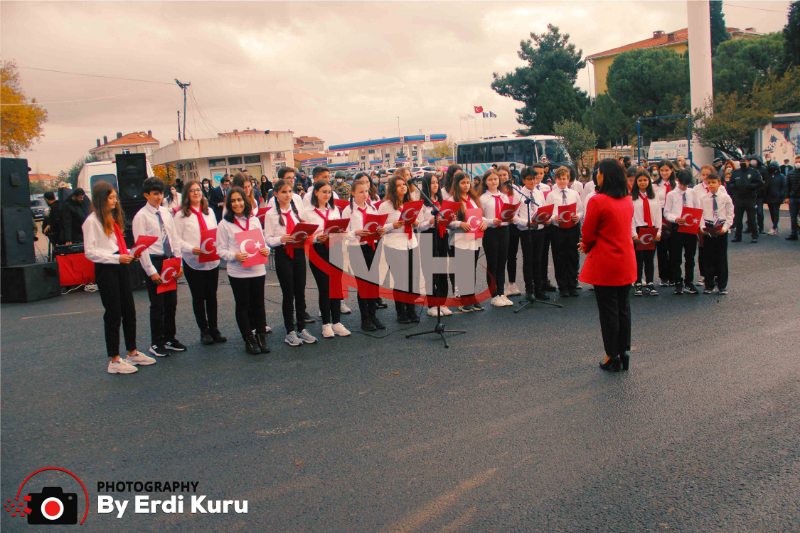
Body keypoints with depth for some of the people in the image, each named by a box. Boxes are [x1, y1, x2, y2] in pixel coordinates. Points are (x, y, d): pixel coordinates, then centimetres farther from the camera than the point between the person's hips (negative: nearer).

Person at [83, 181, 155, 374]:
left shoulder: (113, 218, 16)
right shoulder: (92, 221, -9)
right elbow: (90, 252, -14)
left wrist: (128, 253, 4)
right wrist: (117, 258, -19)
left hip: (121, 266, 8)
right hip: (105, 270, -8)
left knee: (129, 311, 12)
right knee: (113, 314, -3)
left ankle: (132, 353, 24)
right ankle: (114, 360, 7)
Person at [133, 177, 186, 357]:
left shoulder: (166, 213, 8)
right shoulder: (141, 216, -9)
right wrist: (151, 271, -15)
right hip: (154, 261, -6)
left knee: (171, 303, 13)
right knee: (157, 305, 1)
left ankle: (170, 338, 28)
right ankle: (156, 344, 15)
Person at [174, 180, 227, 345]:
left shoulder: (209, 212, 12)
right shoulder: (181, 214, -2)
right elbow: (177, 239, -6)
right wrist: (191, 249, -22)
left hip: (212, 261, 4)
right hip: (193, 262, -4)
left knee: (212, 296, 9)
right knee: (198, 297, 4)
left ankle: (214, 329, 20)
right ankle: (204, 331, 15)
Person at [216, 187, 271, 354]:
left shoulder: (254, 221, 9)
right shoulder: (225, 224, -1)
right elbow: (221, 249, -2)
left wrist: (266, 250, -6)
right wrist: (234, 256, -20)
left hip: (257, 269, 3)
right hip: (237, 271, -3)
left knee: (258, 304, 9)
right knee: (242, 306, 6)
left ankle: (261, 337, 20)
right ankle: (249, 340, 16)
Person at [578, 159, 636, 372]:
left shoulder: (598, 201, -16)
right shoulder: (628, 200, 6)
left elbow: (588, 234, -10)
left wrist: (586, 247, 12)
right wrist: (590, 245, 15)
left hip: (605, 264, -6)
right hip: (626, 263, 6)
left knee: (608, 310, 2)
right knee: (623, 308, 13)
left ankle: (613, 357, 10)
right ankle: (624, 352, 21)